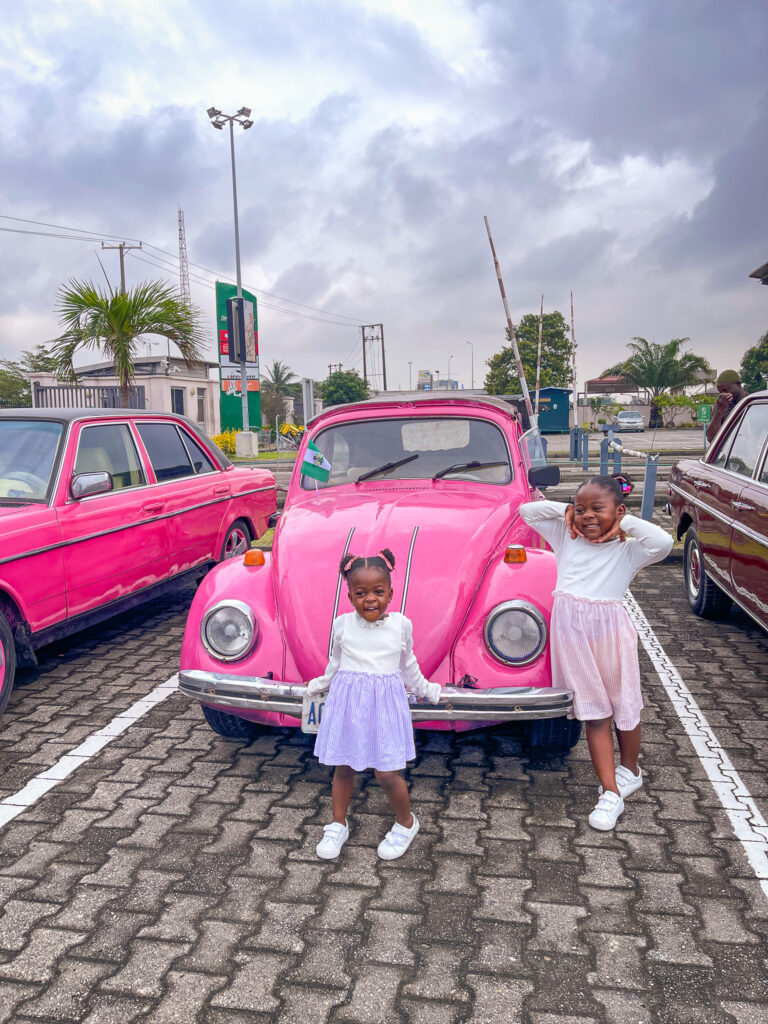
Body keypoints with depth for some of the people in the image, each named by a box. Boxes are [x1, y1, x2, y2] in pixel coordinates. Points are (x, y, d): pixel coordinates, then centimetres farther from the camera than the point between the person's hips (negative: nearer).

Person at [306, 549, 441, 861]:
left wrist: (425, 689, 26)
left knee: (387, 773, -3)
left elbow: (408, 665, 15)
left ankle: (406, 823, 23)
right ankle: (338, 825, 33)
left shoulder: (401, 625, -2)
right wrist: (321, 684, 30)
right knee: (343, 767, 11)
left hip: (384, 705, -1)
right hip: (347, 701, 2)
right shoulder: (343, 625, -1)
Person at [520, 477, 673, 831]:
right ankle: (611, 793, 15)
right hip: (570, 630, 3)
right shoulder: (566, 536, 6)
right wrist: (564, 510, 1)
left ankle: (629, 770, 41)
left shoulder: (628, 549, -4)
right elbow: (526, 510, 10)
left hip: (609, 632, -2)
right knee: (593, 712, 8)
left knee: (623, 705, 16)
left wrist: (626, 522, -12)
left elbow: (663, 542, -24)